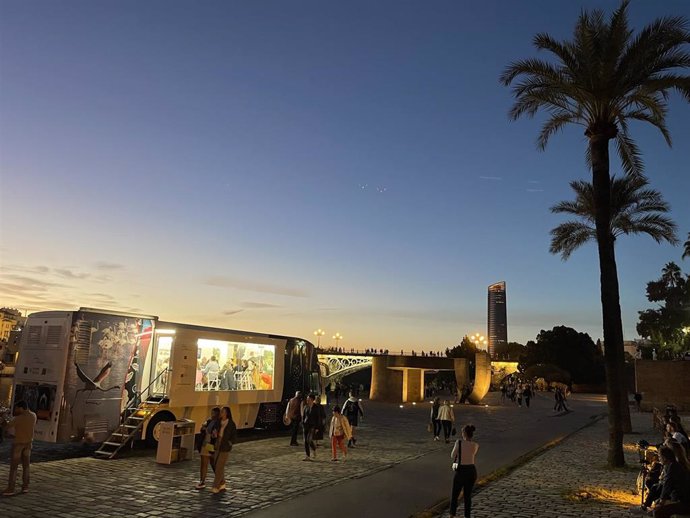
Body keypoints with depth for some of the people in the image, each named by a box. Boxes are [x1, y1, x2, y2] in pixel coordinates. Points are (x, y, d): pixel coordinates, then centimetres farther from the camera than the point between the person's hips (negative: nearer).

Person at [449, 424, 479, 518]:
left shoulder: (459, 442, -14)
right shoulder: (476, 445, -3)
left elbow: (452, 456, -7)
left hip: (461, 471, -3)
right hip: (472, 471, 3)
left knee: (454, 495, 13)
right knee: (468, 495, 18)